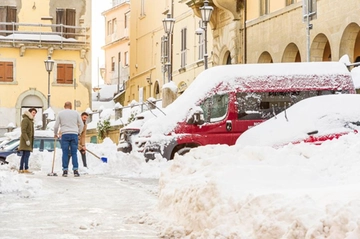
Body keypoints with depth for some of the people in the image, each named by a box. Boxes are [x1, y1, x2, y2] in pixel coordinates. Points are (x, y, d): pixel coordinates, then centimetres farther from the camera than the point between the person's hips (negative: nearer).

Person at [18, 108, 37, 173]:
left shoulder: (30, 120, 21)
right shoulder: (25, 120, -10)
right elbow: (23, 131, -19)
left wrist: (31, 141, 23)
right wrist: (27, 140, -26)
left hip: (28, 140, 10)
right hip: (25, 140, -10)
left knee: (24, 155, 9)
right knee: (27, 154, -16)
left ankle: (21, 169, 10)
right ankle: (26, 169, -20)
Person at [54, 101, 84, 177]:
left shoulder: (60, 113, 7)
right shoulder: (75, 113, 9)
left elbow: (56, 125, 7)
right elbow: (81, 124, 10)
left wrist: (55, 134, 23)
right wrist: (79, 133, 24)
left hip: (65, 135, 0)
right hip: (74, 134, 1)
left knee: (65, 153, 1)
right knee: (74, 153, 1)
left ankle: (65, 171, -2)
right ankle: (75, 170, -5)